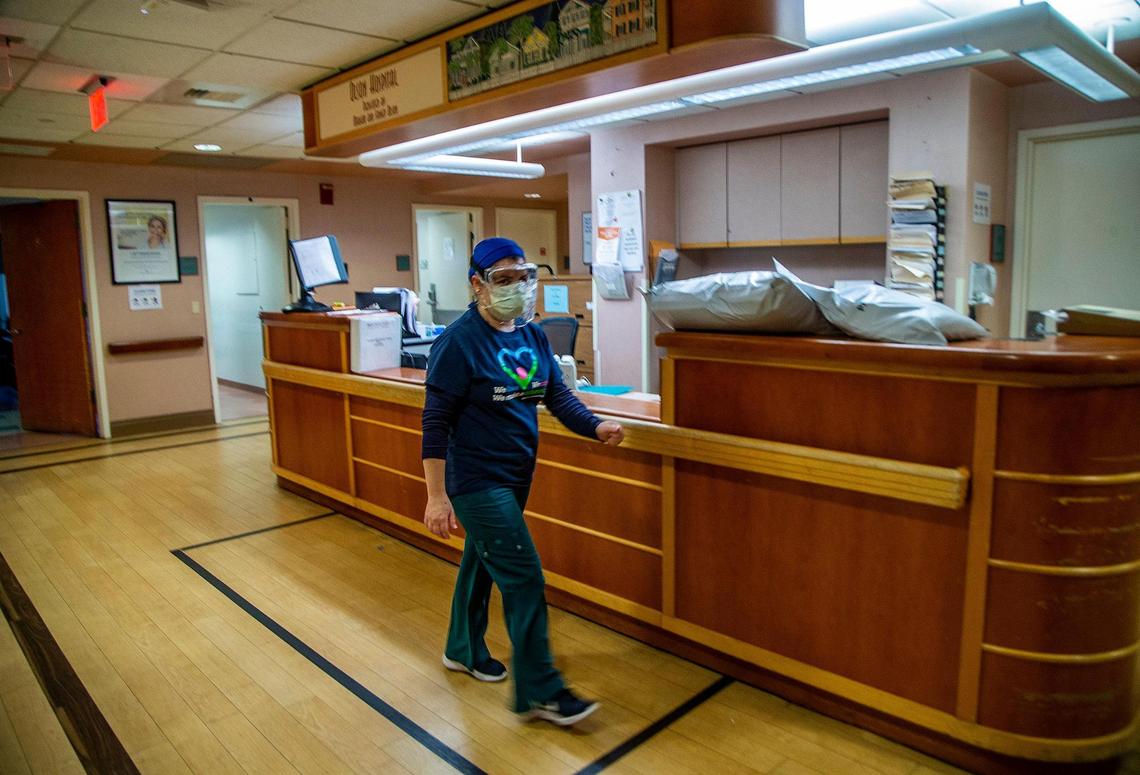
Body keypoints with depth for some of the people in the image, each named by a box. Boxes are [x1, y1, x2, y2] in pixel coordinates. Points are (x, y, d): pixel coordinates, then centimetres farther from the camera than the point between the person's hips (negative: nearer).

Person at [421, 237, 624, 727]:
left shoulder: (533, 336, 4)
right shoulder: (459, 342, -18)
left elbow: (557, 395, 4)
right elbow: (436, 423, -18)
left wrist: (596, 427, -14)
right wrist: (437, 496, -19)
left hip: (516, 475, 8)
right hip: (478, 482, -7)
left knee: (482, 562, 23)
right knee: (524, 579, -5)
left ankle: (464, 649, 44)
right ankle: (540, 692, 9)